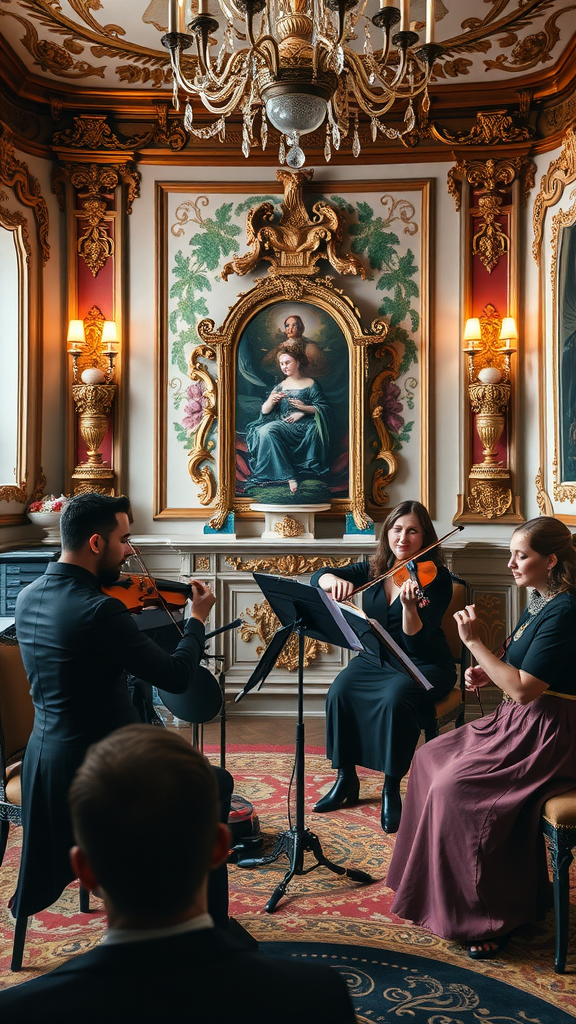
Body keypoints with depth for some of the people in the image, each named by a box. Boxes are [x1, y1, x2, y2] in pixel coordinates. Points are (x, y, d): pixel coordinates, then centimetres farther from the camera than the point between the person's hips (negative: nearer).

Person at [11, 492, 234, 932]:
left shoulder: (29, 596, 0)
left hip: (46, 758, 9)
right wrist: (198, 618, -6)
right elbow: (178, 676, -21)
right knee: (216, 785, 10)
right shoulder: (100, 609, -26)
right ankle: (211, 927, 21)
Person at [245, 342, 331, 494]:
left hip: (302, 425, -4)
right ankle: (289, 477, -37)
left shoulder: (311, 384, 9)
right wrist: (270, 401, -10)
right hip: (282, 423, 4)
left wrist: (303, 408, -15)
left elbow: (323, 408, 0)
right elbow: (264, 412, 13)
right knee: (265, 431, -31)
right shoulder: (280, 386, 20)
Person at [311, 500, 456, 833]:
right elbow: (318, 577, -4)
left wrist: (409, 606, -40)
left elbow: (416, 643, -21)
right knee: (339, 692, -23)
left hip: (423, 666, -4)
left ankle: (392, 789, -17)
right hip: (375, 659, 4)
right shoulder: (373, 570, 1)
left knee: (395, 699, -35)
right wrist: (335, 581, -27)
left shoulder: (436, 579, -13)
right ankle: (347, 779, -6)